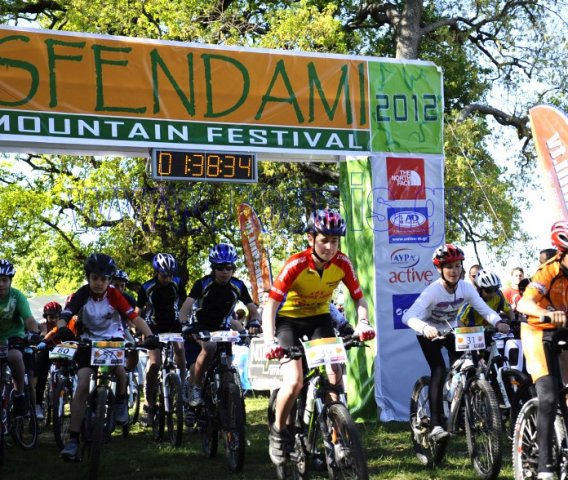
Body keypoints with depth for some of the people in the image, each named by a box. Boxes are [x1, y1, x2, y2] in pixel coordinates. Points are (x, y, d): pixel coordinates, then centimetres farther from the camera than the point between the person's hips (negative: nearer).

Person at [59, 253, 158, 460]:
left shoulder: (114, 295, -17)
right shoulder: (81, 295, -16)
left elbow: (134, 317, -21)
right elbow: (65, 317, -28)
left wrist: (149, 336, -38)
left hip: (113, 338, -1)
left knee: (119, 369, -31)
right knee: (82, 385, -13)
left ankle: (121, 400, 3)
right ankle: (73, 439, -10)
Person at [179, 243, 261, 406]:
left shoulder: (238, 286, -13)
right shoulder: (203, 284, -21)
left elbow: (253, 308, -13)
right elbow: (187, 306, -32)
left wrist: (254, 322, -36)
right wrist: (184, 325, -52)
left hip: (222, 327, 4)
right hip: (202, 326, -3)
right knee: (209, 348, -33)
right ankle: (195, 388, -19)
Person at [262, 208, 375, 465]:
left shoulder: (342, 263, -18)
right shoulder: (296, 264, -29)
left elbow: (359, 297, -11)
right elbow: (271, 304, -33)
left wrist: (363, 323, -32)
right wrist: (270, 341, -48)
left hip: (319, 318, 3)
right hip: (289, 320, -3)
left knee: (335, 374, -15)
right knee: (294, 382, -19)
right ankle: (278, 431, 6)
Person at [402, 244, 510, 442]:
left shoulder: (466, 288, -18)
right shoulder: (432, 291, -32)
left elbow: (484, 308, -24)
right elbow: (408, 317, -42)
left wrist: (498, 323, -45)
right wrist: (425, 328, -62)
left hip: (450, 330, 5)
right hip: (429, 333, -5)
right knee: (439, 372, -20)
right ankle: (436, 425, -20)